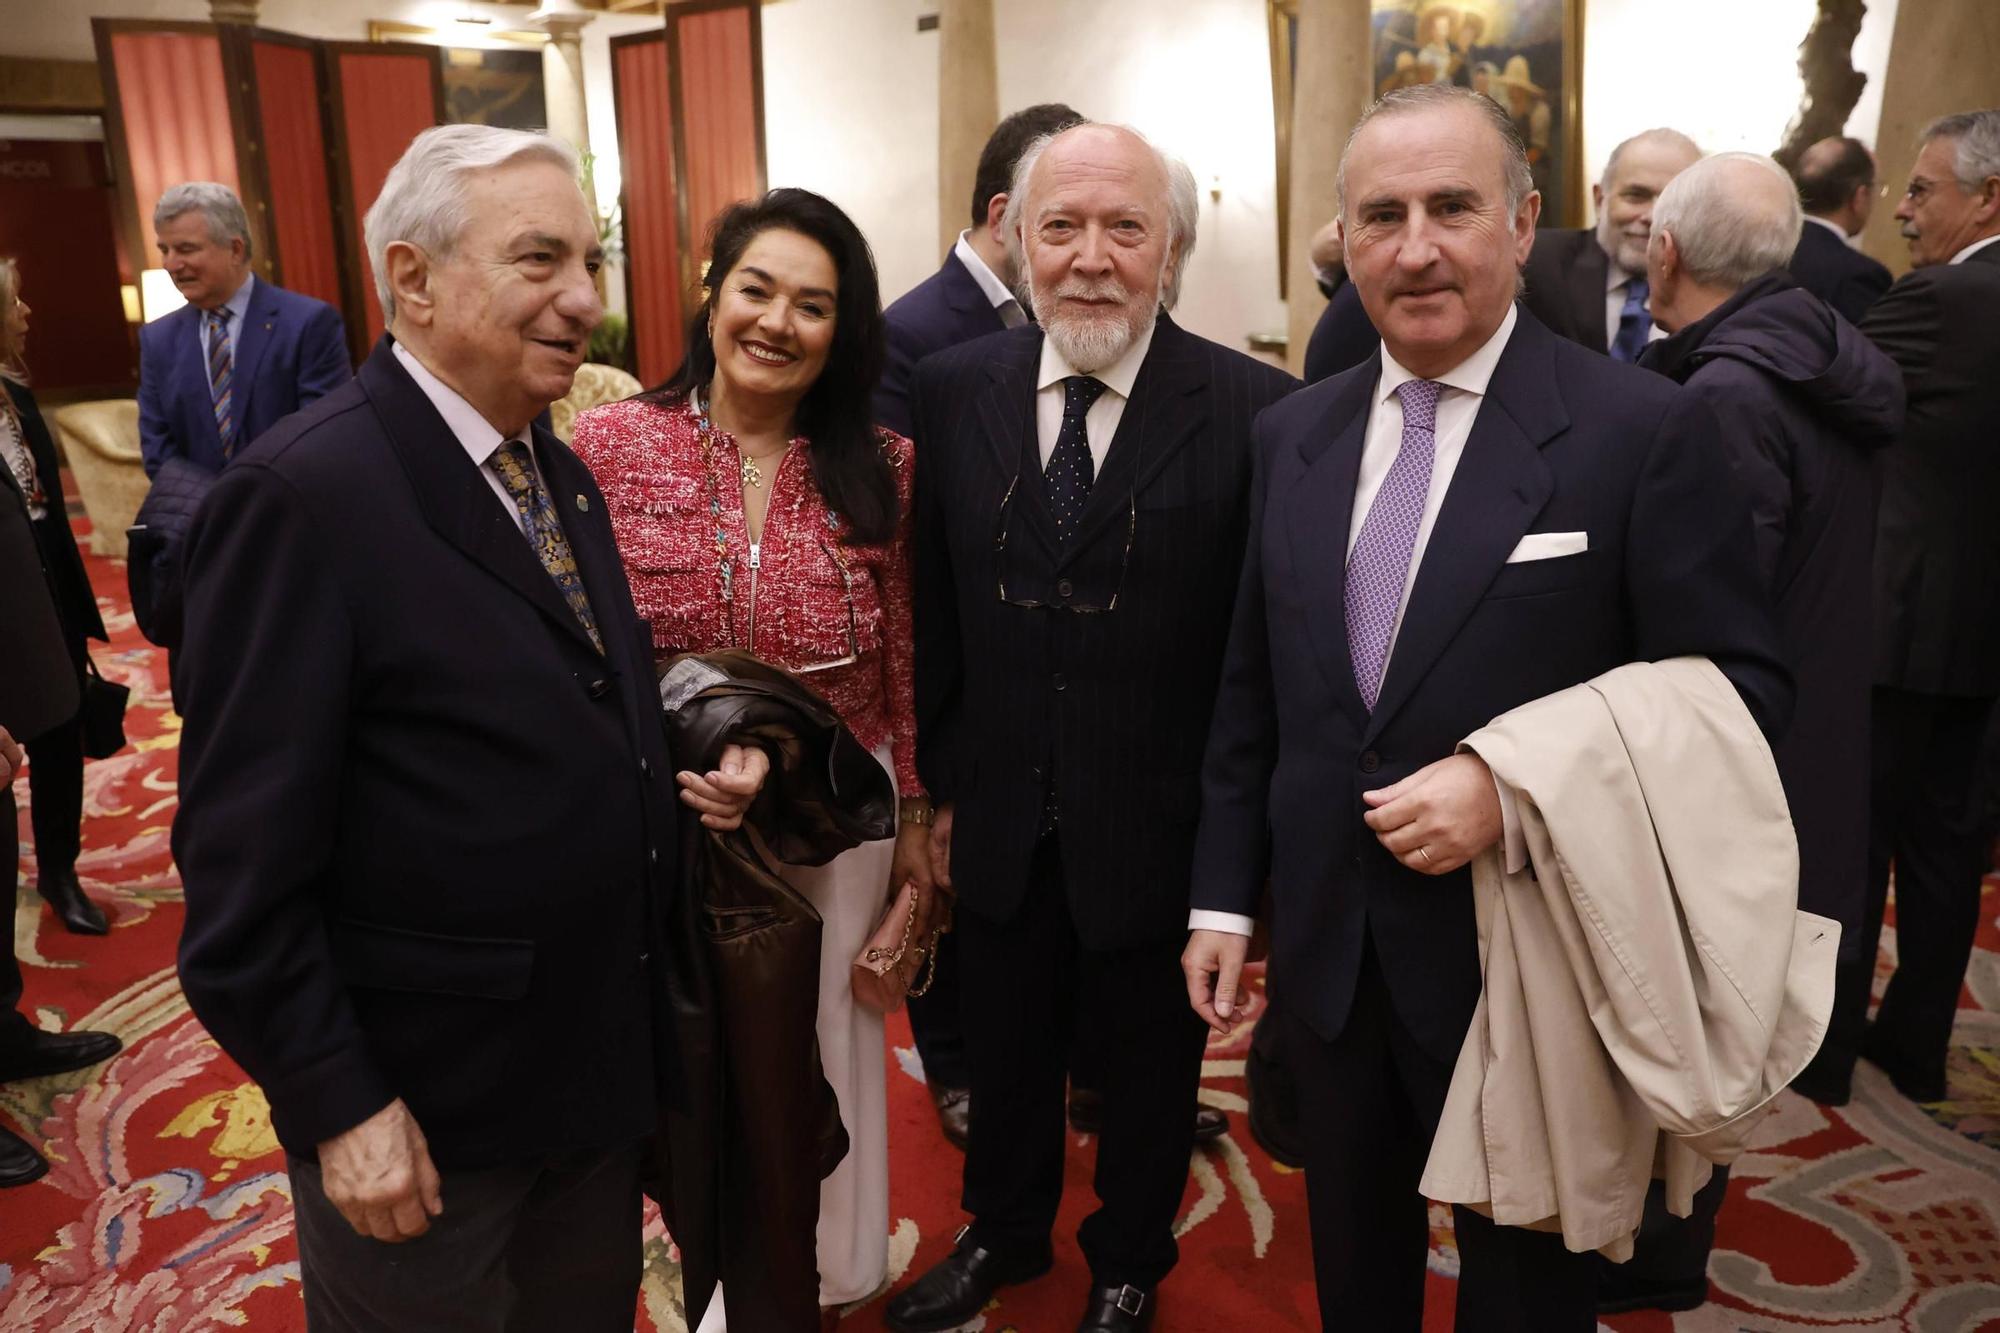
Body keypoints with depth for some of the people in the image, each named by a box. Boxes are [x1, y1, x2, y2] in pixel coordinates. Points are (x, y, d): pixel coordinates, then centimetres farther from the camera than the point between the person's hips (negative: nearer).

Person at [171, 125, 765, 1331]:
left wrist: (693, 761, -3)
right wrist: (336, 1105, -18)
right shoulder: (303, 494, -20)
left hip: (601, 1061, 7)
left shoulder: (559, 472, 5)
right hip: (420, 1106, -7)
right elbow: (246, 851, -20)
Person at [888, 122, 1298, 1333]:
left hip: (1157, 824, -2)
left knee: (1149, 1062, 21)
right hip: (1002, 816, 3)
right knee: (1007, 1047, 24)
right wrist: (941, 782, 4)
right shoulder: (954, 390, -3)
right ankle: (1007, 1231, 52)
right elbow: (936, 610, 2)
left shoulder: (1252, 408, -14)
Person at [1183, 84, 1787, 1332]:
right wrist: (1224, 896, 6)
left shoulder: (1649, 430, -12)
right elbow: (1252, 690, 7)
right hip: (1327, 950, 4)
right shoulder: (1292, 434, 3)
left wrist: (1514, 790, -24)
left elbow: (1739, 691, -11)